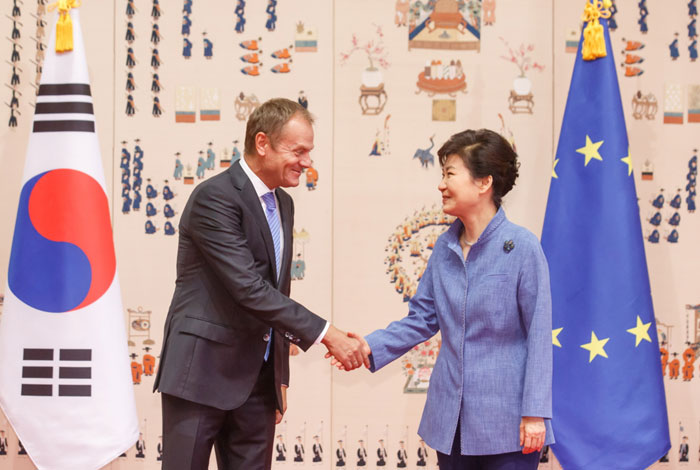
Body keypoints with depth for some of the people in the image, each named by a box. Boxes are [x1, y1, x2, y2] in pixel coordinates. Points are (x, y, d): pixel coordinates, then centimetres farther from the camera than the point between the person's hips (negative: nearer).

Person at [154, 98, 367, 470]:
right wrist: (325, 334, -22)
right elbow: (248, 287, -22)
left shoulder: (283, 203, 13)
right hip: (202, 370, -7)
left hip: (258, 378, 8)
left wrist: (280, 375, 17)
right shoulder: (214, 197, -15)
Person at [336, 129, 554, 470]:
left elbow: (539, 336, -11)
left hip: (505, 417, -6)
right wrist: (372, 348, -4)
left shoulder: (521, 247, -11)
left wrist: (535, 413, -12)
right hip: (451, 418, 6)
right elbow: (422, 318, 11)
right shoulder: (445, 247, 6)